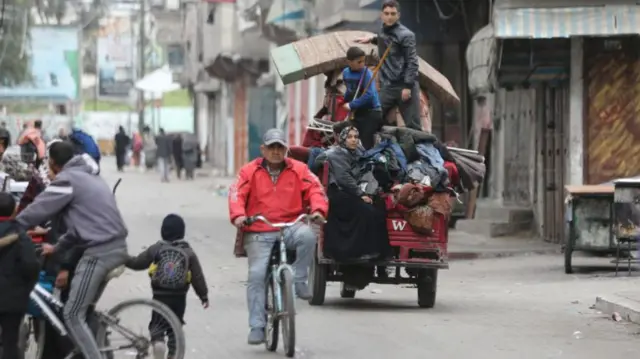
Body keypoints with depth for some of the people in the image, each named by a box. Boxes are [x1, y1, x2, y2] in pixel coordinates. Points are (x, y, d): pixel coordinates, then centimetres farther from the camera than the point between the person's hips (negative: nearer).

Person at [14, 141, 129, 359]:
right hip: (116, 247, 10)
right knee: (86, 310, 20)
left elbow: (38, 209, -9)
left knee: (72, 315, -4)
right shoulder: (89, 177, 23)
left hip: (99, 251, -9)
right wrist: (57, 248, 29)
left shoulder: (67, 179, -6)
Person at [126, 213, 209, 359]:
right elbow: (198, 277, 0)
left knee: (157, 324, 7)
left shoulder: (156, 249, -4)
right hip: (179, 297, 1)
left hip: (160, 296, -1)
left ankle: (158, 342, -20)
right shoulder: (188, 252, -2)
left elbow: (137, 263, 5)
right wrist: (204, 296, 8)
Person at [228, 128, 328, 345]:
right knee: (257, 275, -13)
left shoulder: (298, 170, 8)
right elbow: (237, 193, -4)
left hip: (290, 227, 0)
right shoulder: (250, 171, 6)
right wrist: (238, 215, -23)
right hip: (259, 233, 0)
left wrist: (318, 209, -19)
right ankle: (257, 326, -7)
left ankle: (299, 280, -14)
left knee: (307, 235, -34)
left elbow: (315, 189, 2)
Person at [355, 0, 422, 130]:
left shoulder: (406, 35, -9)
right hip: (387, 87, 6)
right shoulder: (383, 32, 12)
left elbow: (412, 62, -13)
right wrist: (372, 39, 28)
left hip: (405, 86, -6)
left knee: (413, 126, -5)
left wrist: (408, 86, -19)